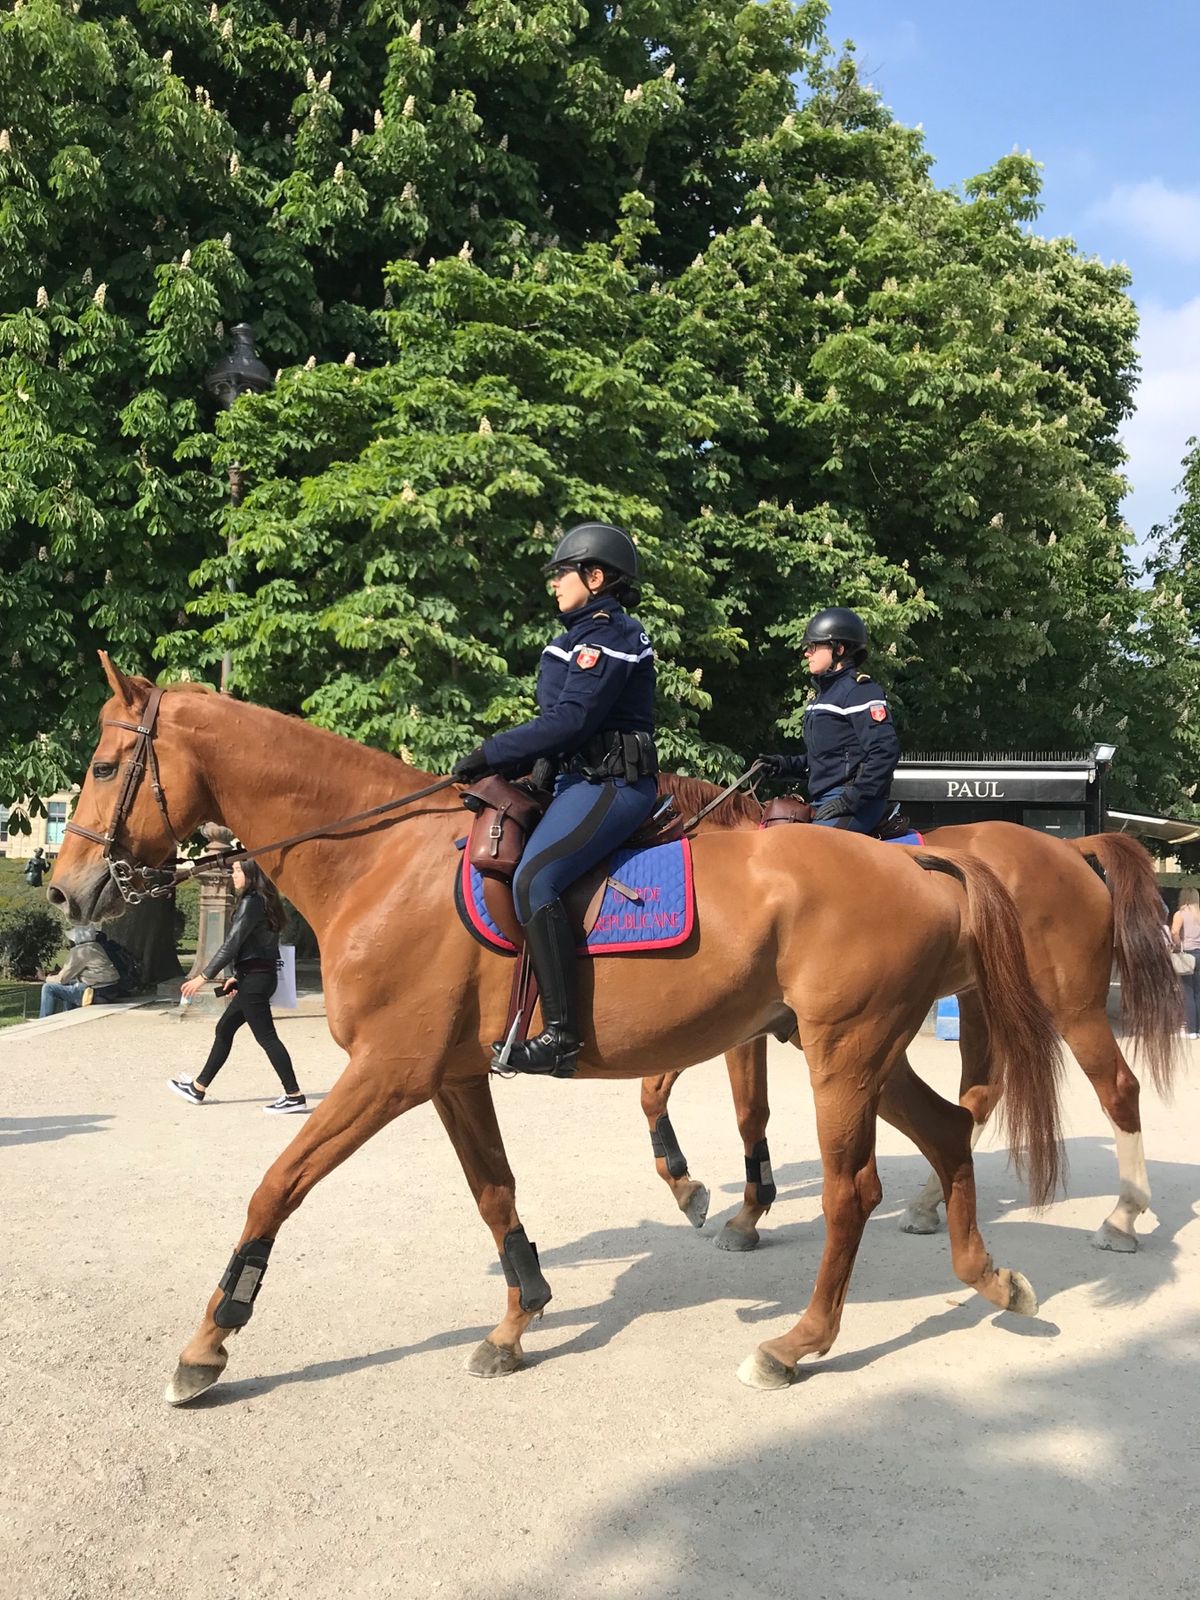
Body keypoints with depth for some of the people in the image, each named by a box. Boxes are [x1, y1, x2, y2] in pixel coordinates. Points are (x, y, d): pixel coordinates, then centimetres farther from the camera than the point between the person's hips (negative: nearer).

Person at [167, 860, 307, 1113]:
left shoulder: (251, 902, -14)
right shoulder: (264, 901, 14)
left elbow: (232, 944, -18)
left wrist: (204, 977, -17)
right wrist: (238, 976, 22)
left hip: (254, 978, -10)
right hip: (261, 976, 10)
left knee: (266, 1036, -7)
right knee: (224, 1029, 16)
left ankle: (294, 1096, -6)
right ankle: (198, 1088, 25)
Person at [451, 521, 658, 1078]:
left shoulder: (605, 636, -11)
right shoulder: (591, 633, 22)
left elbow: (570, 720, -21)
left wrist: (491, 754, -16)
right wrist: (513, 762, 9)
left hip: (609, 785, -12)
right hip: (584, 780, 12)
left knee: (533, 880, -28)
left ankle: (561, 1033, -28)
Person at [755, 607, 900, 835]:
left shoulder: (859, 690, -11)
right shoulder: (822, 692, 20)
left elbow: (885, 751, -20)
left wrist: (852, 799, -22)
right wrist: (787, 765, 11)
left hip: (854, 807, -10)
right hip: (824, 803, 10)